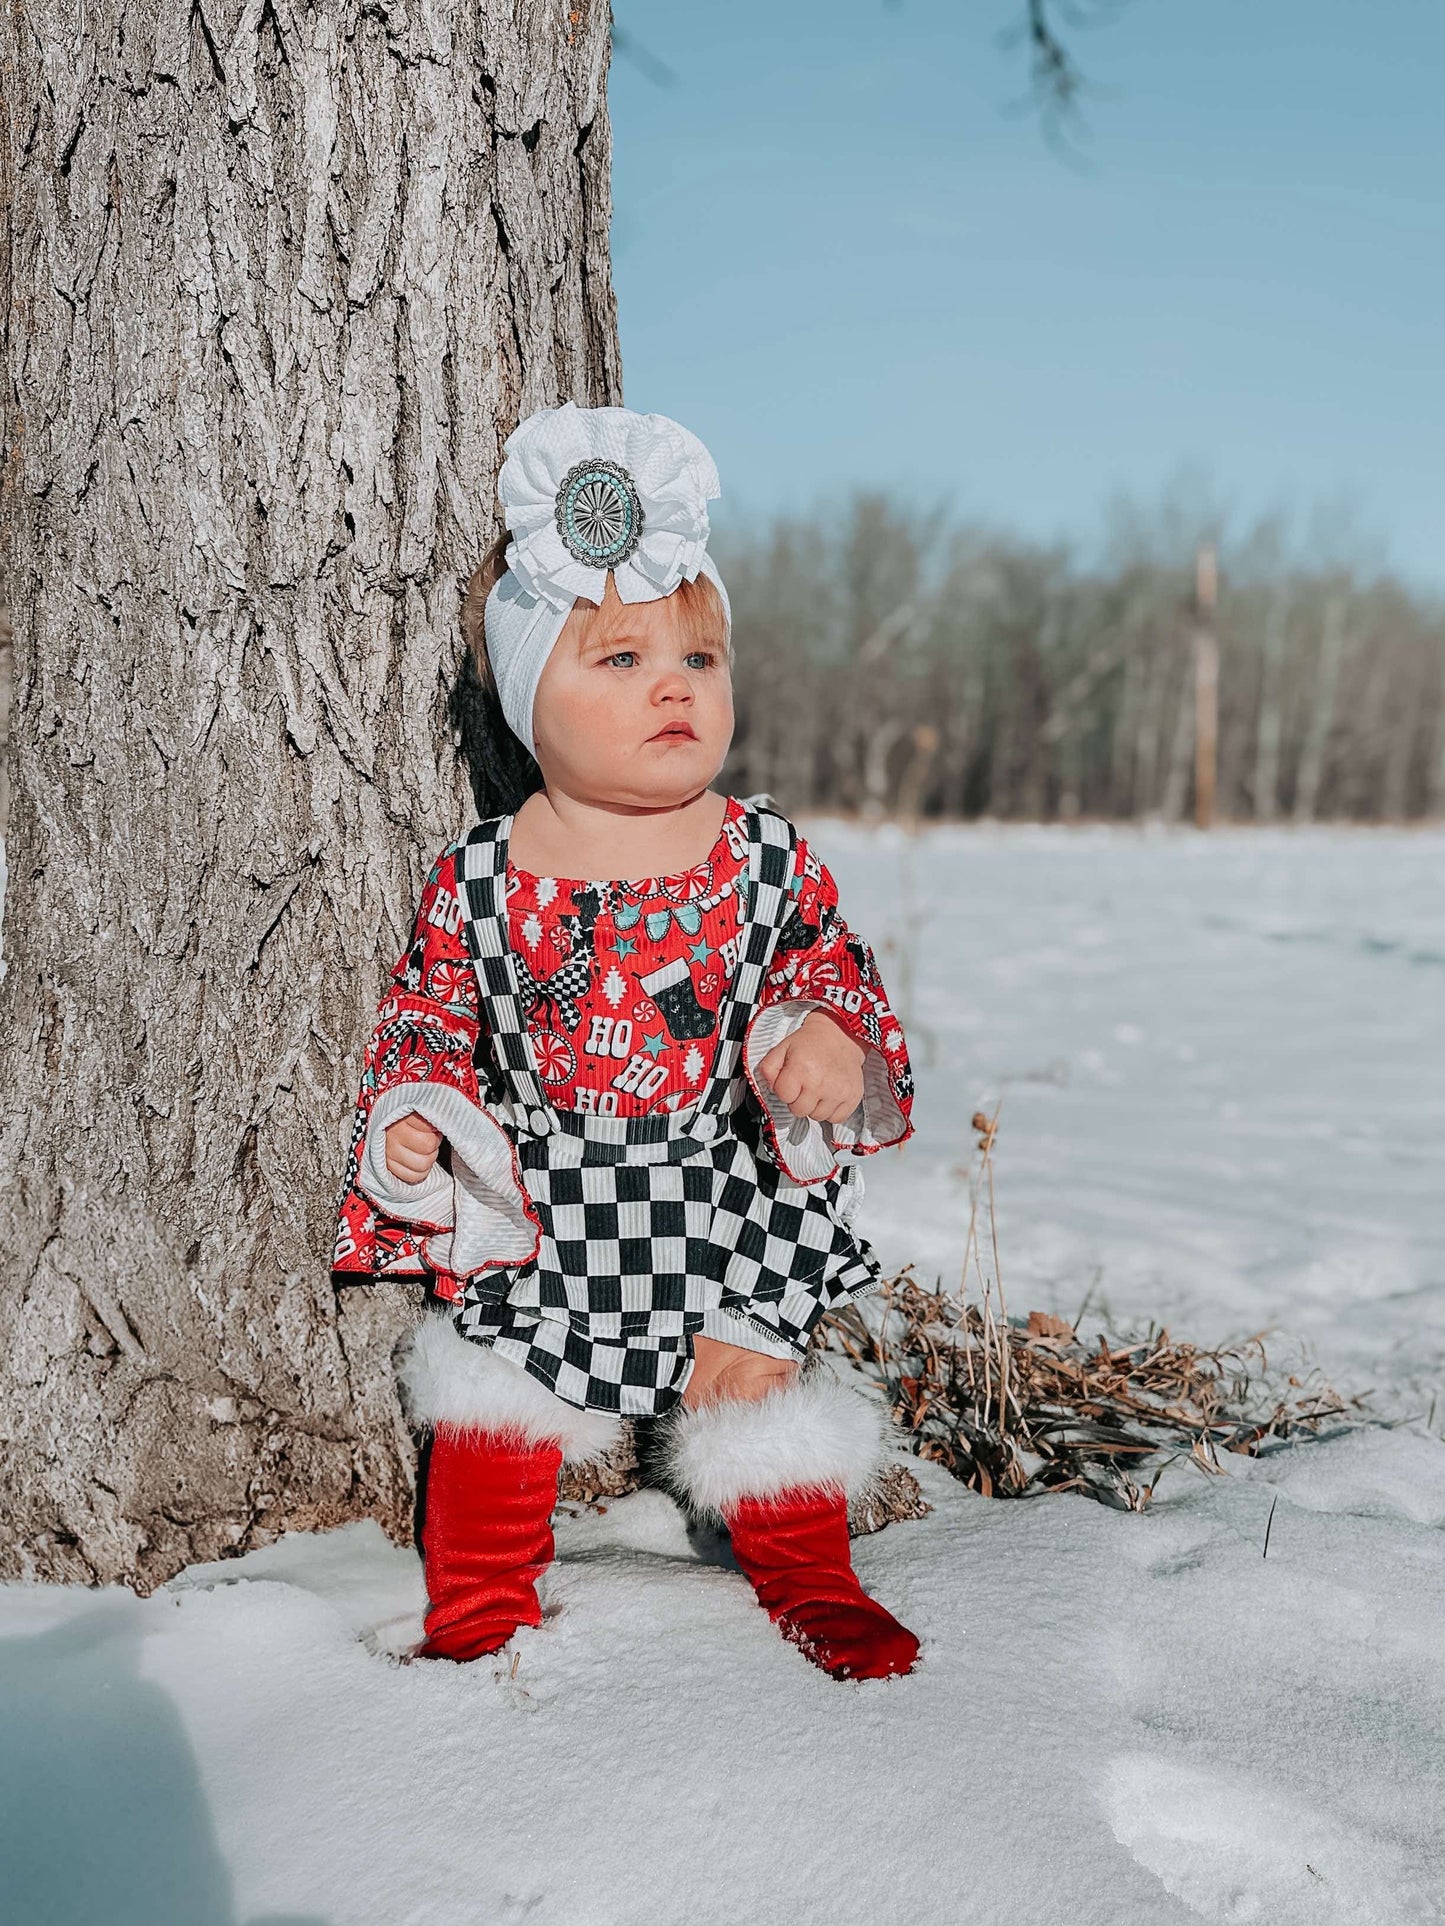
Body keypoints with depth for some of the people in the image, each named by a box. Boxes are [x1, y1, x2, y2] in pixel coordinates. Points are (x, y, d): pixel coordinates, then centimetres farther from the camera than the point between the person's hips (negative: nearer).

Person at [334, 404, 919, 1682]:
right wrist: (411, 1116, -14)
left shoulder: (767, 861, -8)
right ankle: (479, 1598, 32)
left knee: (759, 1384, 11)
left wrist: (829, 1046, -20)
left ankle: (808, 1577, 35)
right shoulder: (481, 879, -9)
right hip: (531, 1230, 0)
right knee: (497, 1397, 10)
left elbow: (832, 974, 1)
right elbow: (427, 1020, 2)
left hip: (728, 1220, 0)